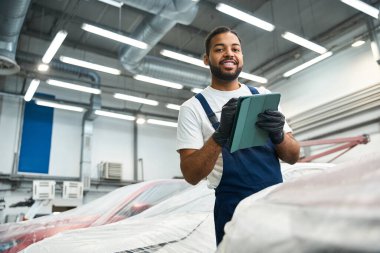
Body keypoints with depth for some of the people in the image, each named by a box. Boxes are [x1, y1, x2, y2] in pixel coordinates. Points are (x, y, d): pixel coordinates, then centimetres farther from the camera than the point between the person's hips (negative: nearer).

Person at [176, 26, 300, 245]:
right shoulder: (193, 108, -5)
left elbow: (293, 156, 5)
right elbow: (191, 175, -12)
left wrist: (278, 135, -17)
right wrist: (220, 134, -27)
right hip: (235, 210, -4)